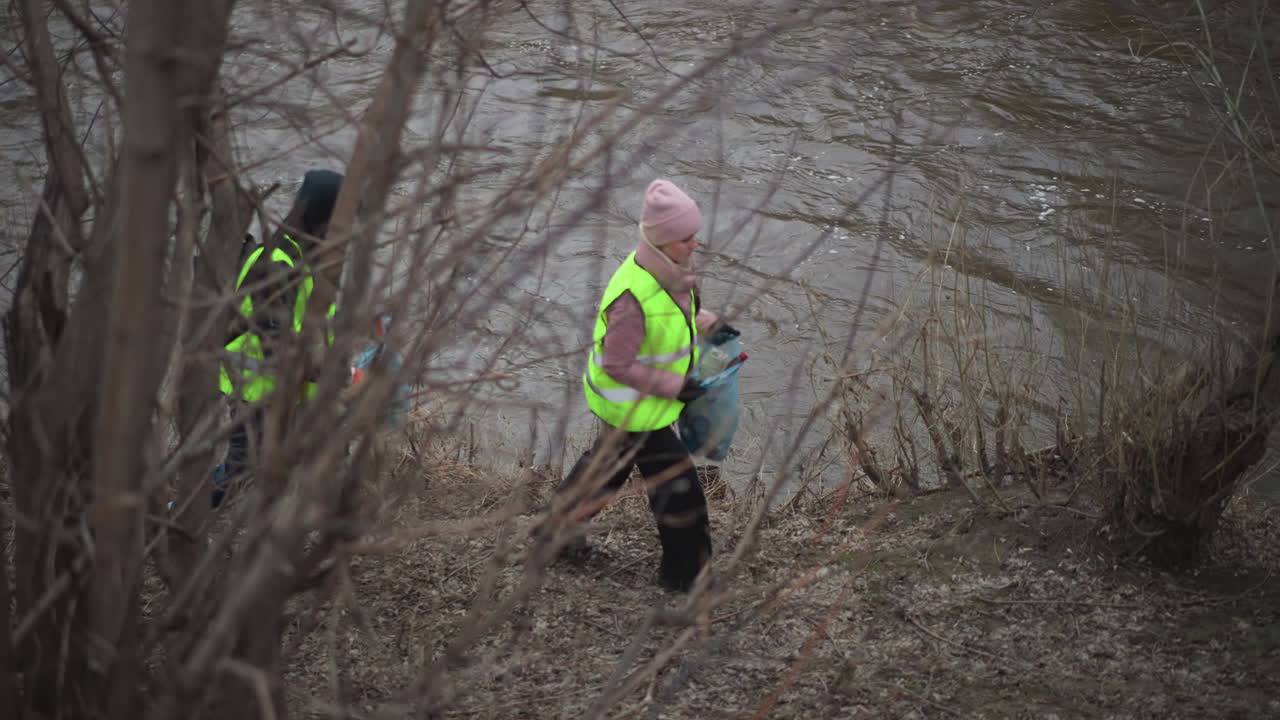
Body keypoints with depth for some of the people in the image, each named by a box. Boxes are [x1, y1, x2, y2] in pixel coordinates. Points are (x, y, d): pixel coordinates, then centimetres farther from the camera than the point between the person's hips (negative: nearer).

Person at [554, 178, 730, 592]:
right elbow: (617, 364, -28)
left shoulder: (665, 267, -10)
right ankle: (684, 573, 26)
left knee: (609, 463, 29)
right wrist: (676, 387, -24)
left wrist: (707, 323, 4)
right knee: (675, 483, 6)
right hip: (634, 408, -9)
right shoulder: (634, 297, -37)